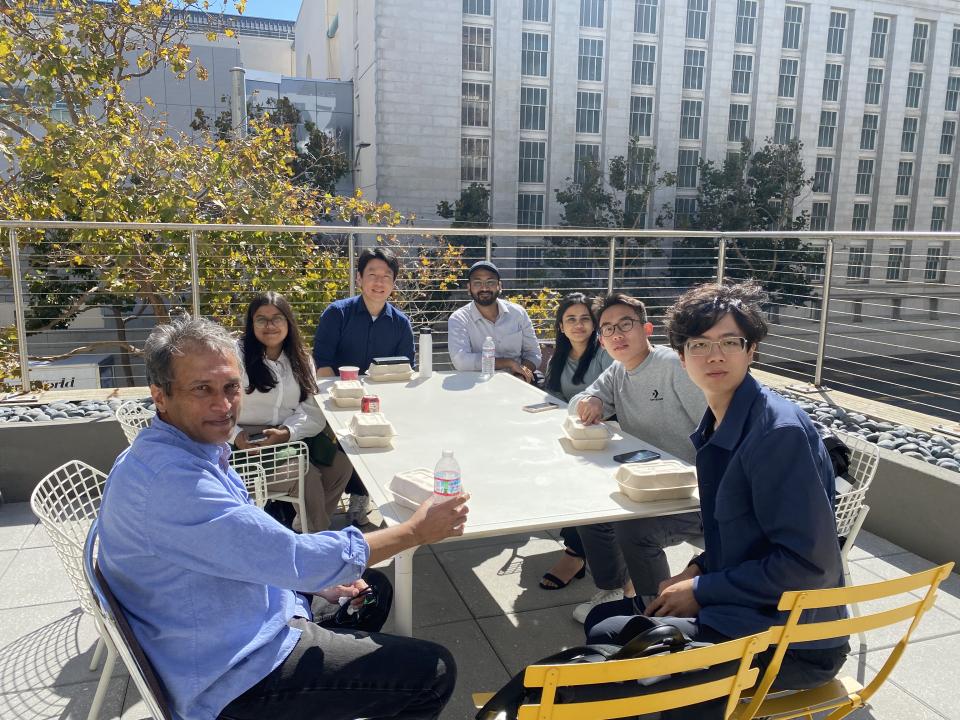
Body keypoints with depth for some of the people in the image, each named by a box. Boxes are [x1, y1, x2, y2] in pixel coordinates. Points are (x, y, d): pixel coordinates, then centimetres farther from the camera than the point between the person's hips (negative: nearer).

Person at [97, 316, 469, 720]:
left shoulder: (193, 449, 3)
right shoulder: (168, 479, -31)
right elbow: (293, 559, -30)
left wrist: (318, 582, 4)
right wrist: (417, 531, -19)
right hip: (236, 676, -10)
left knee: (374, 588, 25)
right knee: (434, 674, -9)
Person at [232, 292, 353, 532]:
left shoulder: (301, 361, 12)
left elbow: (311, 411, 1)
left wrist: (286, 433, -18)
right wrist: (235, 435, -23)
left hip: (292, 438, 5)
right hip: (249, 442, -5)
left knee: (342, 464, -17)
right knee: (307, 474, -27)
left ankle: (305, 526, 2)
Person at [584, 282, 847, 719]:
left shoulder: (779, 432, -22)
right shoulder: (718, 424, 5)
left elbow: (809, 564, -23)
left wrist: (702, 592, -16)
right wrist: (696, 571, 0)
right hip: (740, 606, 9)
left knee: (609, 639, -16)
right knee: (602, 617, 10)